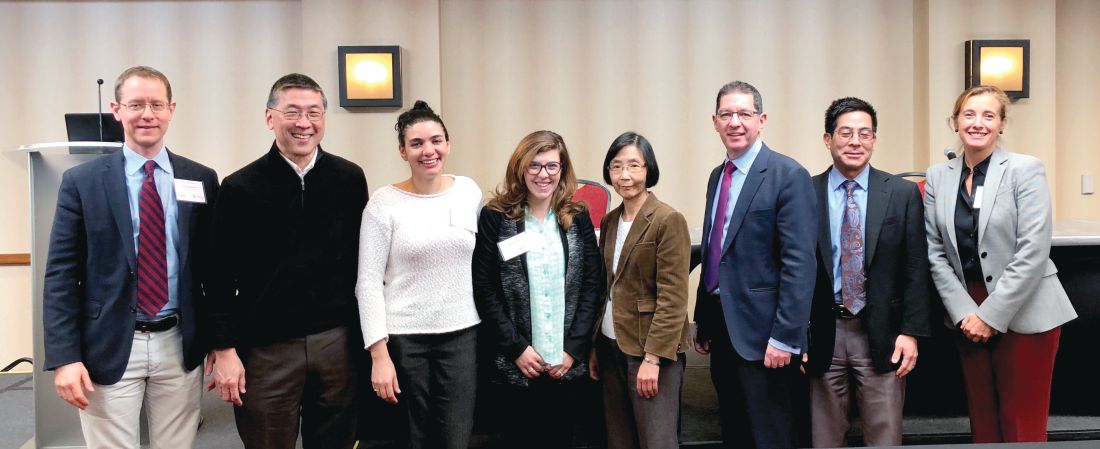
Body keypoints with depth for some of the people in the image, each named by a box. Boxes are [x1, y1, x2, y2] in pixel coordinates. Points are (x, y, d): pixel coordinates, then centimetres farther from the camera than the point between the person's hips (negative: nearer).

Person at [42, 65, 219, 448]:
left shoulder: (201, 181, 4)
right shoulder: (82, 181, 0)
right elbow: (61, 275, -2)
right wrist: (64, 357, -10)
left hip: (180, 346, 2)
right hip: (108, 348, -1)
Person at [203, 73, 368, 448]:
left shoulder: (350, 179, 3)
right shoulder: (241, 188, -4)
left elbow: (362, 259, 9)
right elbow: (221, 277, -3)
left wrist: (367, 336, 9)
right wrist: (224, 350, -6)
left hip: (338, 341, 2)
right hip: (267, 347, -2)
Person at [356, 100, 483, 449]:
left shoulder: (470, 192, 2)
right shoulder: (385, 203, -8)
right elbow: (368, 283, -8)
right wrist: (379, 354, -13)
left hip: (461, 334, 2)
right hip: (404, 337, -2)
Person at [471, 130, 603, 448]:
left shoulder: (578, 219, 5)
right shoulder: (495, 218, -2)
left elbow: (592, 285, 3)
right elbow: (484, 290, -5)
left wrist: (574, 348, -6)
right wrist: (517, 348, -11)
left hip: (567, 363, 2)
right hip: (516, 365, -2)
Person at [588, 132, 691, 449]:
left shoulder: (669, 220, -11)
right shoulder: (609, 222, 10)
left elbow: (672, 299, -15)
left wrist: (652, 357, -19)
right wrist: (595, 347, 12)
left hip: (651, 351, -7)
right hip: (611, 348, 7)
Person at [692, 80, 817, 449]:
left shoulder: (788, 176, -11)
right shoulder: (718, 176, 12)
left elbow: (800, 264, -17)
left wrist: (784, 338, -20)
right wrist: (703, 323, 15)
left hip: (762, 333, -7)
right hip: (722, 331, 7)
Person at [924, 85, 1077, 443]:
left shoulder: (1026, 169, -7)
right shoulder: (938, 176, 5)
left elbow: (1032, 251, -14)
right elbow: (936, 253, 3)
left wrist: (992, 315, -15)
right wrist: (964, 312, -7)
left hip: (1024, 313, -4)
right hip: (968, 315, 4)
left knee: (1022, 425, 0)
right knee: (982, 422, 12)